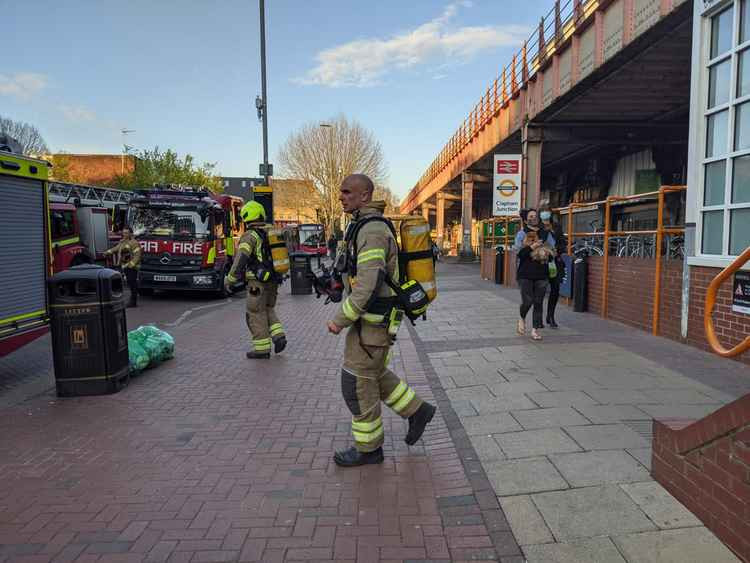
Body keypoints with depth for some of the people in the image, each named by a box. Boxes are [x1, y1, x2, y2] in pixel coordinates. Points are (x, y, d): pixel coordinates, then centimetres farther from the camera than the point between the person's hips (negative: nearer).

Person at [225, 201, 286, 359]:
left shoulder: (250, 235, -12)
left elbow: (241, 259, -19)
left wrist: (230, 279, -10)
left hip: (258, 282, -7)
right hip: (274, 280, 8)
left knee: (256, 314, 3)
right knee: (268, 310, 22)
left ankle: (262, 349, 7)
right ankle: (278, 336, 9)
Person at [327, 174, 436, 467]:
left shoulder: (372, 230, -21)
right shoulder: (365, 225, 13)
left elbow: (368, 285, -28)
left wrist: (340, 320, -22)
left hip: (373, 320, -10)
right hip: (373, 317, 10)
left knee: (357, 383, 2)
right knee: (374, 374, 21)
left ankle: (368, 448, 18)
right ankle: (417, 411, 33)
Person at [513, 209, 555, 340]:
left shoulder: (546, 234, 12)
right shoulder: (522, 234, 1)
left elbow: (553, 251, 18)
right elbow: (518, 253, -8)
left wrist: (548, 253, -3)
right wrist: (531, 247, -19)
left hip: (542, 275, 3)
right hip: (525, 274, -3)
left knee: (538, 303, 3)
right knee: (527, 301, -7)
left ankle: (535, 330, 12)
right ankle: (522, 319, 24)